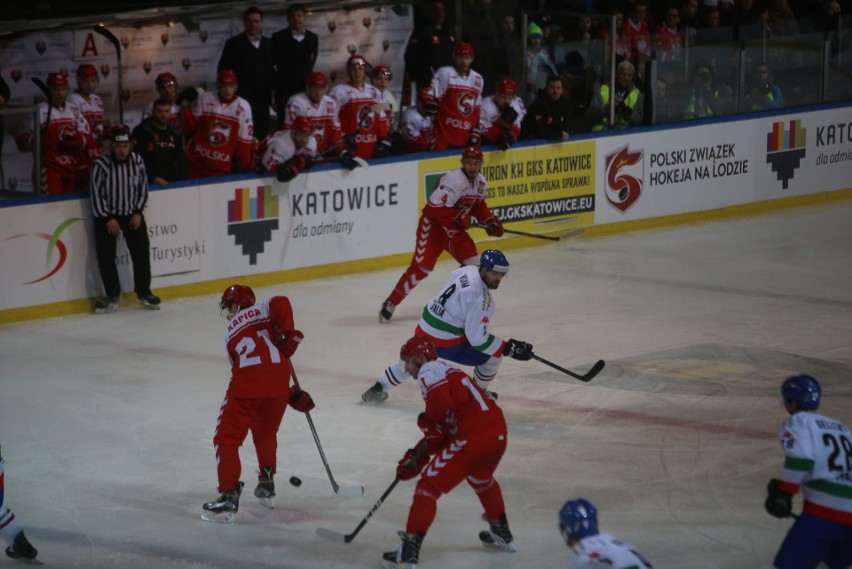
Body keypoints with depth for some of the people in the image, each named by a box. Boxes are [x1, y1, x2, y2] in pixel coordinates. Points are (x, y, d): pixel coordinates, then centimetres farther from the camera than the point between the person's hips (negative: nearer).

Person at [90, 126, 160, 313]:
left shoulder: (137, 161, -6)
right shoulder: (101, 164, -17)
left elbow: (142, 187, 4)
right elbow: (96, 194, -13)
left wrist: (138, 213, -5)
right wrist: (108, 219, -15)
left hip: (132, 214, 3)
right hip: (106, 215, -2)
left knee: (141, 252, 0)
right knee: (105, 255, -4)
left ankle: (143, 292, 13)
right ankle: (112, 296, 9)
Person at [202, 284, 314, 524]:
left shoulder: (230, 335, 20)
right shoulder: (259, 313, 17)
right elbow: (280, 304, -10)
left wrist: (294, 396, 17)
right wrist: (288, 334, 0)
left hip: (245, 388, -2)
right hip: (277, 387, 2)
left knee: (226, 440, 6)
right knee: (266, 434, 29)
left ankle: (229, 497, -4)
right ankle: (266, 486, 36)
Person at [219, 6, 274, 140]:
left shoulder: (269, 44, 13)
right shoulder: (233, 44, 1)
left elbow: (272, 70, 15)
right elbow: (223, 72, 1)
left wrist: (273, 94, 6)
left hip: (262, 99, 4)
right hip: (242, 100, -4)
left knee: (262, 135, 5)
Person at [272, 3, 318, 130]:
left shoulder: (312, 38, 13)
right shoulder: (279, 37, 2)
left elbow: (311, 62, 17)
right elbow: (274, 60, 2)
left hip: (306, 86, 3)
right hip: (285, 87, -3)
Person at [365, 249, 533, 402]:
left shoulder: (468, 270, -3)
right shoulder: (479, 297, -27)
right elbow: (477, 339, -25)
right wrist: (508, 348, -22)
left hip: (424, 332, 8)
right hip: (446, 343, -8)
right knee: (493, 356, 6)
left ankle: (378, 389, 46)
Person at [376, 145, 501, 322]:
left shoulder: (480, 182, 4)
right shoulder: (455, 180, -25)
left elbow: (478, 205, 21)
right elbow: (437, 207, -30)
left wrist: (490, 221, 9)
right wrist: (457, 220, -24)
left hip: (454, 227, 8)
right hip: (433, 225, -8)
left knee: (472, 262, 3)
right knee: (422, 267, -15)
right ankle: (391, 303, -8)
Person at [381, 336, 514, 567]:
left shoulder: (428, 372, -1)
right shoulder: (446, 372, 27)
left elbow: (440, 402, -23)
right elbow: (439, 434, 27)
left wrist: (428, 421, -1)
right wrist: (414, 461, 22)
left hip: (471, 438, -9)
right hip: (498, 433, 9)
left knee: (429, 487, -2)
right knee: (481, 479, 38)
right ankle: (501, 533, 51)